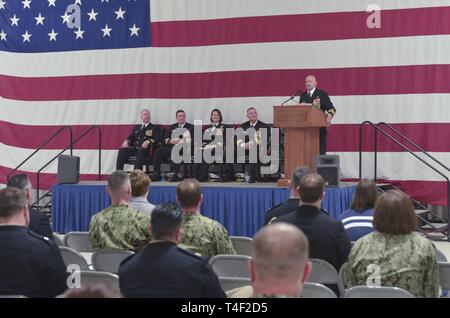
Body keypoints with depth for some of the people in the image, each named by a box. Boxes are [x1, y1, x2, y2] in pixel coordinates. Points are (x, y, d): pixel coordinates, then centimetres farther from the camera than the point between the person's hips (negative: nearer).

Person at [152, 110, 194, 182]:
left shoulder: (191, 127, 15)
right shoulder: (172, 127, 26)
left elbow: (192, 141, 1)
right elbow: (165, 140, 17)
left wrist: (182, 141, -15)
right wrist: (170, 141, -6)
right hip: (171, 147, 4)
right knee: (158, 151, -24)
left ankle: (176, 175, -40)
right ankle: (157, 174, -24)